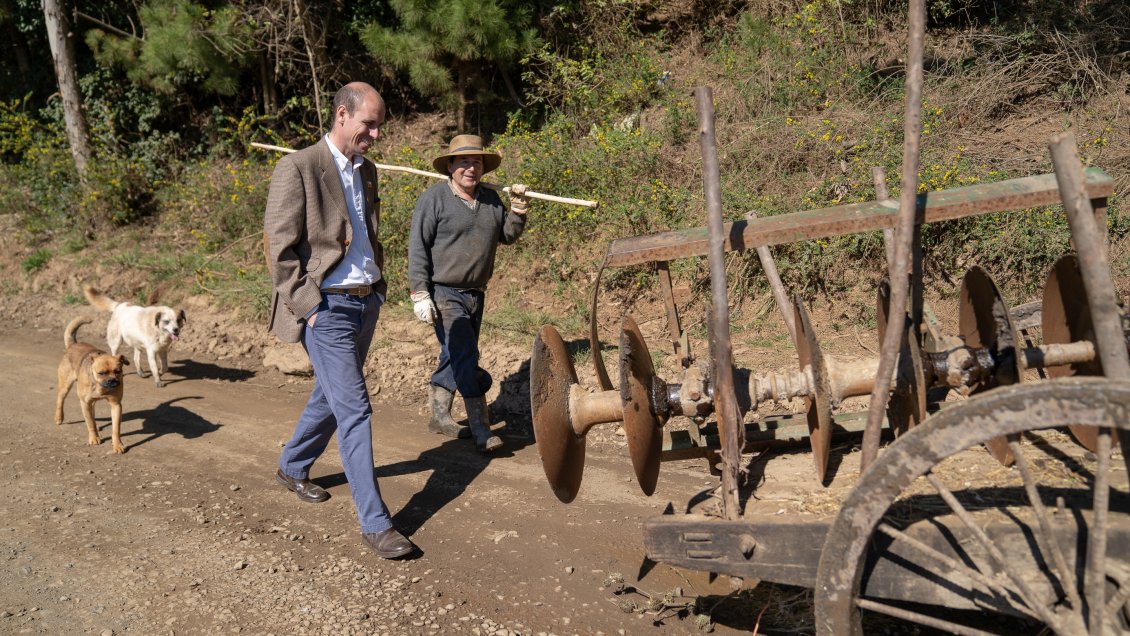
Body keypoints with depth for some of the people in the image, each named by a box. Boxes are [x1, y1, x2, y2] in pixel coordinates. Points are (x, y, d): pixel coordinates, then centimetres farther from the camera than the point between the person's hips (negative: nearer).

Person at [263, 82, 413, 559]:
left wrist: (379, 284, 12)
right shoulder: (297, 169, -11)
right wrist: (309, 308, -15)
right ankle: (374, 522, -2)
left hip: (367, 303, 8)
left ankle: (292, 469, 43)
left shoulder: (366, 170, 12)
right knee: (354, 410, -9)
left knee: (330, 397, 20)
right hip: (328, 309, -8)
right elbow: (280, 248, -13)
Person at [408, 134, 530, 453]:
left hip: (475, 294, 7)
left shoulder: (490, 199, 9)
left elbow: (507, 236, 16)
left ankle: (440, 417, 32)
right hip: (444, 293, -7)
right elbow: (417, 249, -11)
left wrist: (518, 209, -1)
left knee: (456, 358, 17)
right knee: (466, 359, -12)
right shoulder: (434, 198, -9)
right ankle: (481, 431, -9)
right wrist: (420, 294, -15)